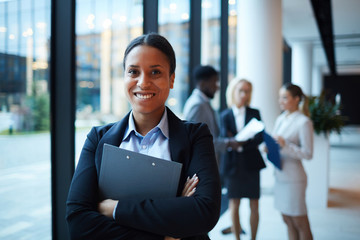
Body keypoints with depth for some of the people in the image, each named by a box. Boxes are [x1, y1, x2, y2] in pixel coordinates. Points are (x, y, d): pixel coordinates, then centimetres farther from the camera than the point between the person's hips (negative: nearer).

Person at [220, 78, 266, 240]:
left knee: (254, 206, 7)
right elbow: (223, 139, -8)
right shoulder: (225, 115, 3)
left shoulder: (255, 113, 4)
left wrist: (242, 143, -25)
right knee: (234, 205, 7)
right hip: (233, 164, 0)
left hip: (251, 164, 1)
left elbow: (260, 137, -7)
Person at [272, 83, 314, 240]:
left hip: (293, 178, -7)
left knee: (300, 224, 5)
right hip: (279, 175, 7)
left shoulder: (304, 122, -11)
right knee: (288, 221, 16)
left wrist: (285, 145, -24)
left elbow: (308, 154, -14)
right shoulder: (280, 119, 10)